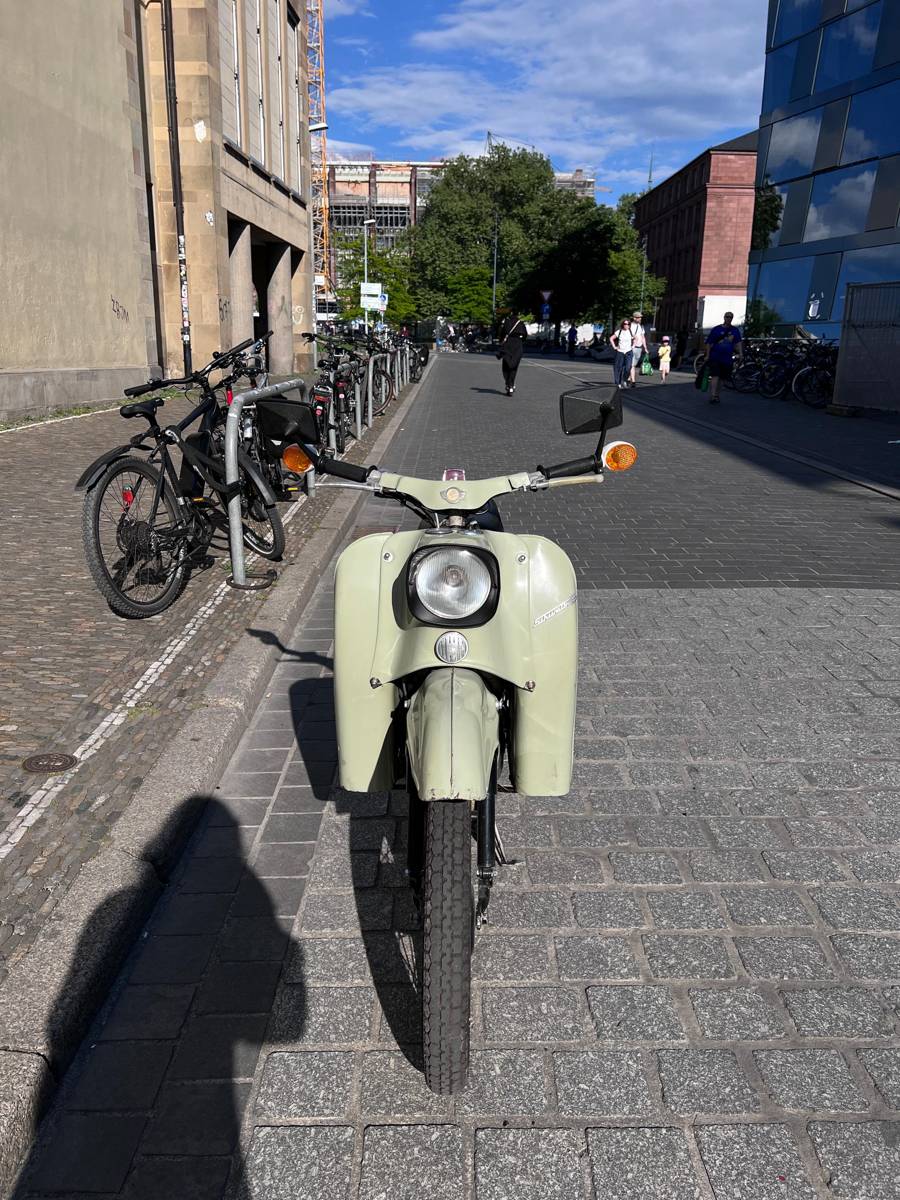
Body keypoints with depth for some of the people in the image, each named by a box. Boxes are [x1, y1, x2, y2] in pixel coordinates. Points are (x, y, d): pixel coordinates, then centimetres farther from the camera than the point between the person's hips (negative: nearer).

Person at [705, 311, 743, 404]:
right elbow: (709, 343, 2)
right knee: (715, 376, -17)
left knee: (721, 378, 11)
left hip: (727, 359, 4)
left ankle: (716, 395, 23)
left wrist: (739, 353, 3)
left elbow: (738, 342, 16)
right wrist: (707, 356, -3)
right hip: (715, 357, -4)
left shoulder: (735, 330, 11)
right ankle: (712, 396, -21)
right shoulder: (716, 329, 2)